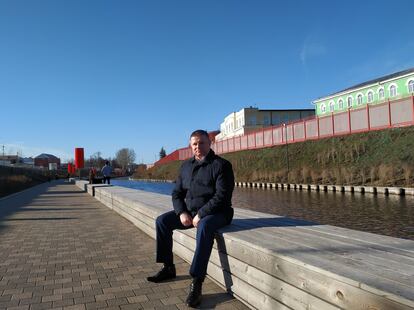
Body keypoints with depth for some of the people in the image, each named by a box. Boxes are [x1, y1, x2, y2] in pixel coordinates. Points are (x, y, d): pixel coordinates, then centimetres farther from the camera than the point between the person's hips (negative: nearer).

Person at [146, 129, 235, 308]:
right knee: (162, 221, -5)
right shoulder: (186, 166, 10)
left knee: (204, 226, -38)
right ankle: (168, 268, 7)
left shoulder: (221, 165, -9)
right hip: (189, 211, 7)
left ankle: (196, 283, -33)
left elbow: (222, 196, -18)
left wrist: (201, 215, -22)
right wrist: (181, 212, -8)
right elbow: (177, 192, 10)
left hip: (216, 213, -7)